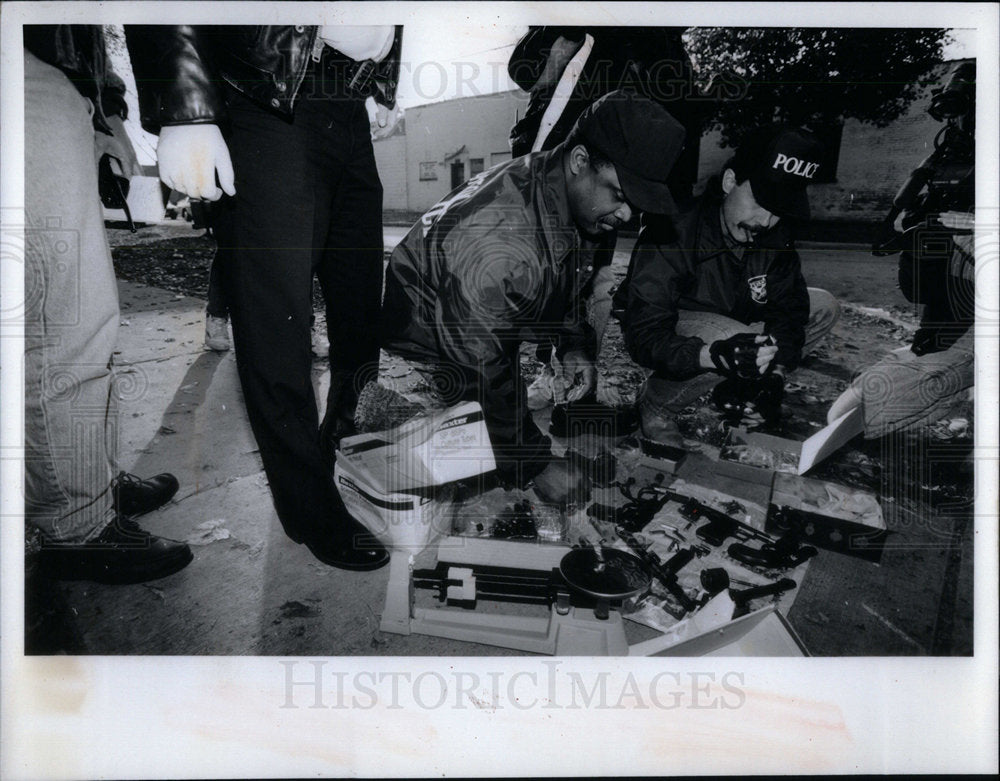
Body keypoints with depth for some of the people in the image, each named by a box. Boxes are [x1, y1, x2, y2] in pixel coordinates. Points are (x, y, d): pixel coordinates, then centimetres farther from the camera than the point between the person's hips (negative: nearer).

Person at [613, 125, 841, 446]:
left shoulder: (775, 236, -11)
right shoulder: (673, 233, -33)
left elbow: (787, 307, -6)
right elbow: (645, 336, -37)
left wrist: (774, 374, -23)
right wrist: (715, 356, -54)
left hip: (731, 317, 7)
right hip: (661, 324, -7)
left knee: (824, 307, -2)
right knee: (733, 340, -37)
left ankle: (738, 389, 6)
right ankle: (655, 404, -11)